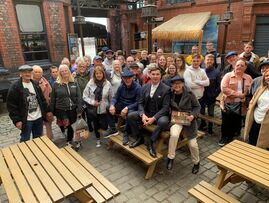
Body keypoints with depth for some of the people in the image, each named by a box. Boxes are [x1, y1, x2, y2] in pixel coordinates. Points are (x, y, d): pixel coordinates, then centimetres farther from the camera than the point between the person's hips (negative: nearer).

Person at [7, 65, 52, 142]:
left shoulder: (35, 84, 8)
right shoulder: (15, 87, -9)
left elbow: (42, 99, 13)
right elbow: (11, 105, -11)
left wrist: (47, 111, 9)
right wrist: (16, 120, -16)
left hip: (39, 117, 5)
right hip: (26, 119, -5)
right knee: (25, 140, 7)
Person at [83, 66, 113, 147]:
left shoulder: (108, 84, -7)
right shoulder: (90, 83, -7)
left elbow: (111, 98, 0)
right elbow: (85, 96, -3)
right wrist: (92, 102, -15)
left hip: (104, 109, -1)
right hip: (93, 109, 1)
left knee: (104, 126, 0)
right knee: (96, 125, 16)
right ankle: (98, 139, 42)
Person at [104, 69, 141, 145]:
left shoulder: (137, 87, -14)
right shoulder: (121, 86, 1)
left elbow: (138, 102, -16)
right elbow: (115, 97, 3)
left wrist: (127, 108, -29)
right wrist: (112, 105, -20)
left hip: (132, 107, -5)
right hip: (122, 105, 5)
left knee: (130, 113, -38)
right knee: (108, 108, -15)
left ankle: (126, 133, -16)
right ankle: (113, 129, -2)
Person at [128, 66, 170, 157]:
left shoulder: (166, 89, -10)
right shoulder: (144, 87, 4)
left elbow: (165, 107, -14)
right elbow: (140, 103, 3)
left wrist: (153, 118, -25)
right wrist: (142, 115, -17)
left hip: (159, 114, -4)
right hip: (146, 113, 4)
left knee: (163, 122, -36)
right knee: (130, 116, -14)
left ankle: (151, 142, -13)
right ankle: (139, 138, 5)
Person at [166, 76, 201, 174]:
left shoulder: (189, 93, -9)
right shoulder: (171, 94, -3)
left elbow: (197, 106, 1)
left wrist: (193, 115, -15)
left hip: (188, 120, 0)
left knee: (192, 143, 3)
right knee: (174, 135, -32)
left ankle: (196, 162, 33)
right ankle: (170, 157, -10)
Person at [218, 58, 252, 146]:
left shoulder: (248, 78, 6)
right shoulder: (228, 75, -6)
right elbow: (224, 88, -18)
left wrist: (245, 95, -14)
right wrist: (237, 94, -19)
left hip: (240, 105, 3)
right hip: (228, 104, -3)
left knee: (236, 123, 13)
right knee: (225, 122, 8)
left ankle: (230, 138, 32)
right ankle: (223, 138, 28)